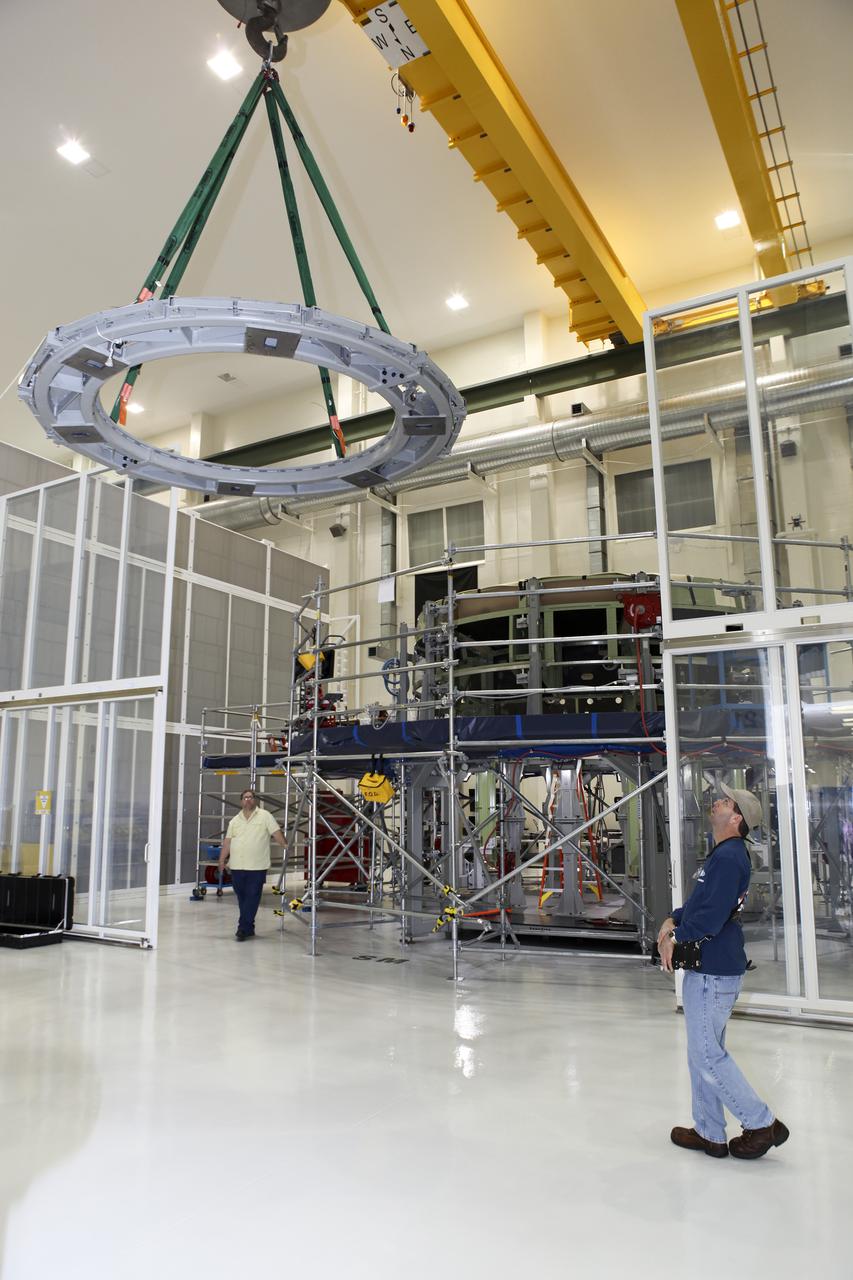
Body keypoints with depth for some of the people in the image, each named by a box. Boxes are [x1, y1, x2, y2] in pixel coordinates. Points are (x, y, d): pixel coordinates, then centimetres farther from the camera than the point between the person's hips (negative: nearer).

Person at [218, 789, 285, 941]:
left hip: (257, 867, -4)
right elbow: (227, 841, 12)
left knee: (252, 898, -5)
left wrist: (286, 847, -15)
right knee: (242, 898, 10)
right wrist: (222, 860, 7)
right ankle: (249, 928, 19)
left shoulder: (265, 816, 1)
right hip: (237, 866, 5)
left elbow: (276, 833, -5)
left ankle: (243, 928, -2)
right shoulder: (234, 820, 14)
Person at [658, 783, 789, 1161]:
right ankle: (709, 1133, 28)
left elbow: (712, 915, -26)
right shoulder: (722, 853, 13)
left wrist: (676, 936, -13)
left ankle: (762, 1124, 12)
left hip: (714, 971, -10)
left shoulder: (728, 856, -21)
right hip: (709, 967, 10)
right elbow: (699, 901, 21)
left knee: (707, 1055, -1)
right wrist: (673, 920, 5)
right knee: (704, 1051, 17)